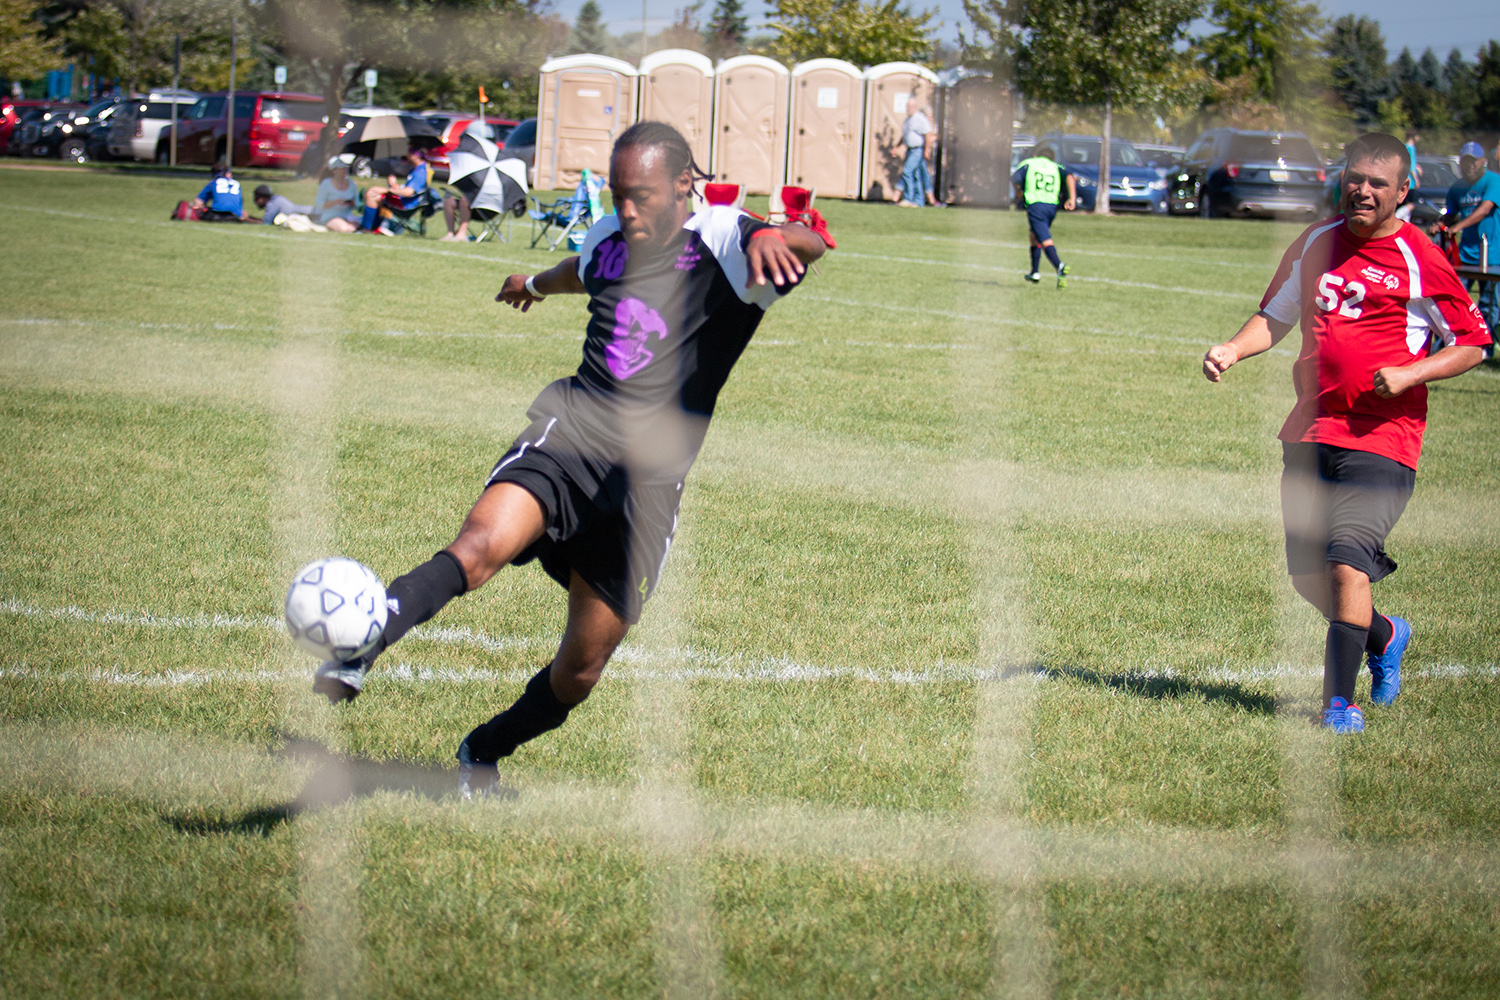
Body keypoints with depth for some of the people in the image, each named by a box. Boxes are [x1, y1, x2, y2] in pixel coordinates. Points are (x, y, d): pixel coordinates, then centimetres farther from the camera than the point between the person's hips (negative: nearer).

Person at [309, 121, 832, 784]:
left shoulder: (718, 243, -5)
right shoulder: (609, 239, 12)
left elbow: (810, 244, -23)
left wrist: (774, 237, -47)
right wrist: (537, 284, 61)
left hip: (648, 477, -3)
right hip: (568, 433, 3)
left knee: (582, 668, 3)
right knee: (481, 544, -30)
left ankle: (481, 754, 27)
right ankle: (357, 651, -36)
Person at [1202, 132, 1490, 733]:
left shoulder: (1420, 261, -5)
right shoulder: (1315, 243, 11)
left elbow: (1473, 343, 0)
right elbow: (1276, 316, 23)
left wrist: (1410, 375, -14)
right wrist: (1233, 350, 4)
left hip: (1381, 439, -6)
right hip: (1310, 433, 6)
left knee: (1346, 560, -19)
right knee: (1308, 575, 9)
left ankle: (1339, 702, -13)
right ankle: (1384, 637, 37)